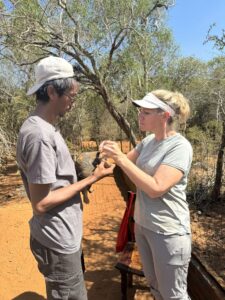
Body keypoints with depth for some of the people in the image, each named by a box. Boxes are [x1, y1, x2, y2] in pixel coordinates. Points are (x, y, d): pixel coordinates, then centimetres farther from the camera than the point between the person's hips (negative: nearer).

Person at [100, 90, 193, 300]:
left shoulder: (180, 147, -21)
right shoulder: (149, 140, 1)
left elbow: (156, 188, -29)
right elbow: (129, 161, 11)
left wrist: (120, 158, -28)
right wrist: (113, 153, -10)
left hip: (168, 231, -7)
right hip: (142, 225, 7)